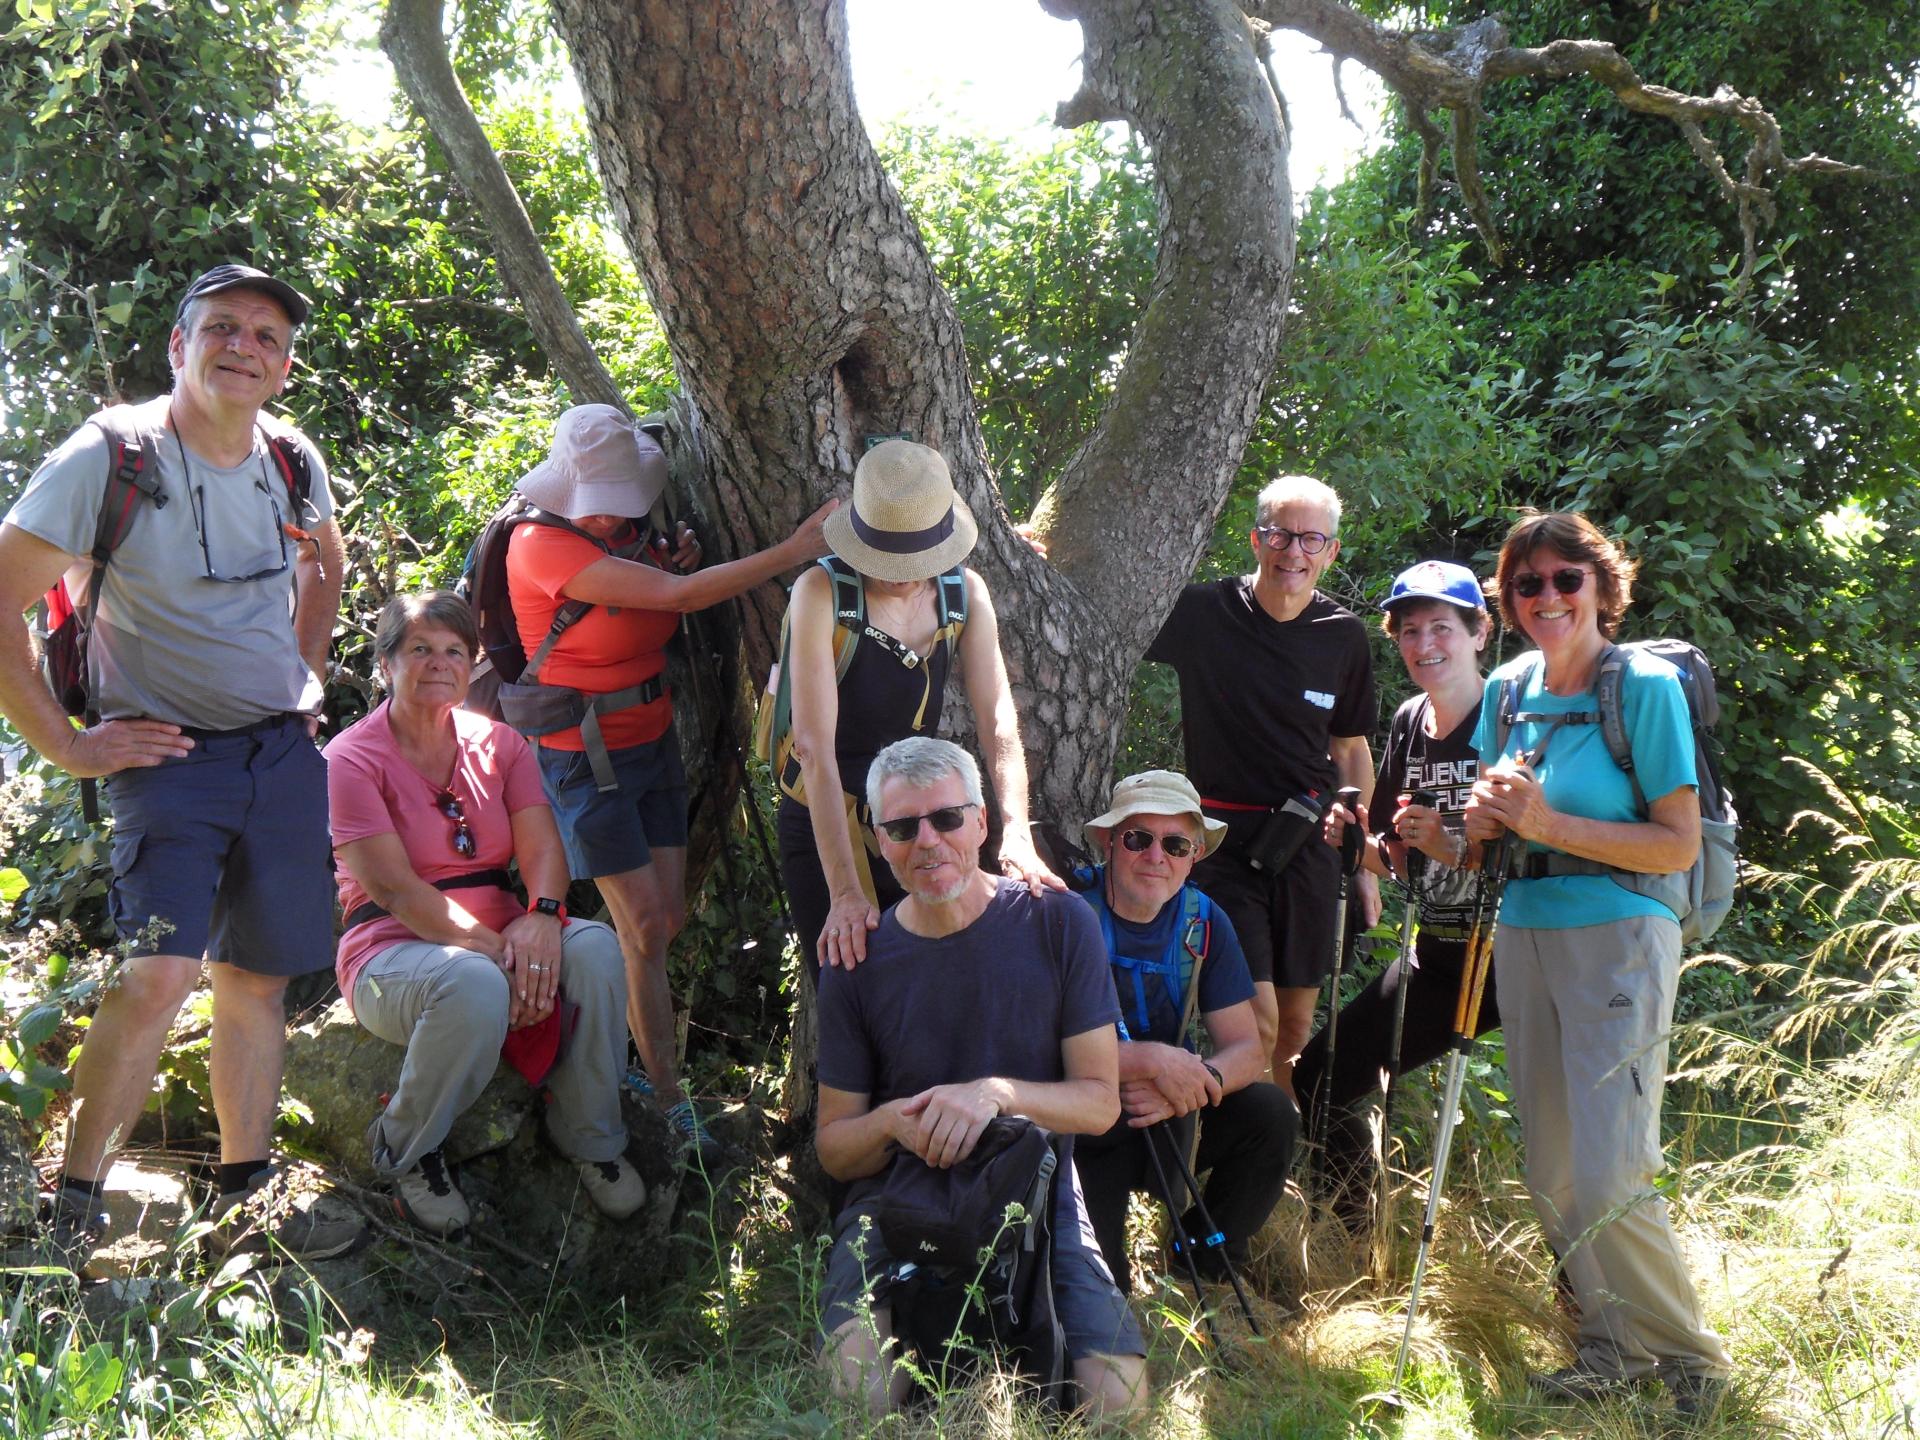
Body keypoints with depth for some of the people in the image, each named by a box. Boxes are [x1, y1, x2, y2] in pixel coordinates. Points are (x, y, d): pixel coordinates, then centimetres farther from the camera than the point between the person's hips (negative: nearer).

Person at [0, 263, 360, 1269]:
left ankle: (247, 1202, 19)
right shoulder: (111, 456, -13)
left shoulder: (293, 460, 4)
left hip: (284, 752, 6)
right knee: (163, 973, -19)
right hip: (171, 752, -5)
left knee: (257, 977, 9)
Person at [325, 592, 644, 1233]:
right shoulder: (353, 758, -6)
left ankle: (589, 1137, -6)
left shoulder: (497, 744, 9)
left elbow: (542, 847, -2)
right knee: (476, 986, -39)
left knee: (596, 947, -26)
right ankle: (404, 1151, -11)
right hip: (394, 949, -5)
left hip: (501, 934, 5)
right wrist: (491, 948, -28)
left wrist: (541, 916, -26)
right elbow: (396, 889, -16)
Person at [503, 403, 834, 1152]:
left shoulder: (630, 535, 2)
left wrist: (681, 562, -9)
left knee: (667, 918, 7)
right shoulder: (541, 546, -21)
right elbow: (678, 596, -29)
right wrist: (795, 550, -30)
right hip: (586, 759, -7)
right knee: (645, 928, -6)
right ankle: (671, 1103, 5)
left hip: (655, 745, 7)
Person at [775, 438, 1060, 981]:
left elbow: (999, 726, -12)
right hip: (824, 829, -4)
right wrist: (844, 892, -34)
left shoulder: (965, 593, -5)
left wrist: (1018, 836, -30)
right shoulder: (822, 593, -20)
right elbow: (815, 747, -26)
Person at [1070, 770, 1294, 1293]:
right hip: (1079, 1131, -5)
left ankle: (1209, 1262, 4)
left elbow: (1248, 1049, -5)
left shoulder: (1203, 922, -2)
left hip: (1170, 1122, 5)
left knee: (1271, 1115, -18)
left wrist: (1190, 1082, -26)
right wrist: (1153, 1060, -32)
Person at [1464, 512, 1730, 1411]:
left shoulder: (1645, 686, -8)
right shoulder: (1507, 691, 9)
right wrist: (1483, 822, -5)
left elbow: (1680, 845, -12)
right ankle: (1615, 1345, 22)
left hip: (1617, 939, -6)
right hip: (1522, 934, 6)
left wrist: (1549, 824, -18)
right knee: (1552, 1175, 8)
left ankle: (1691, 1359, 8)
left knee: (1609, 1177, -11)